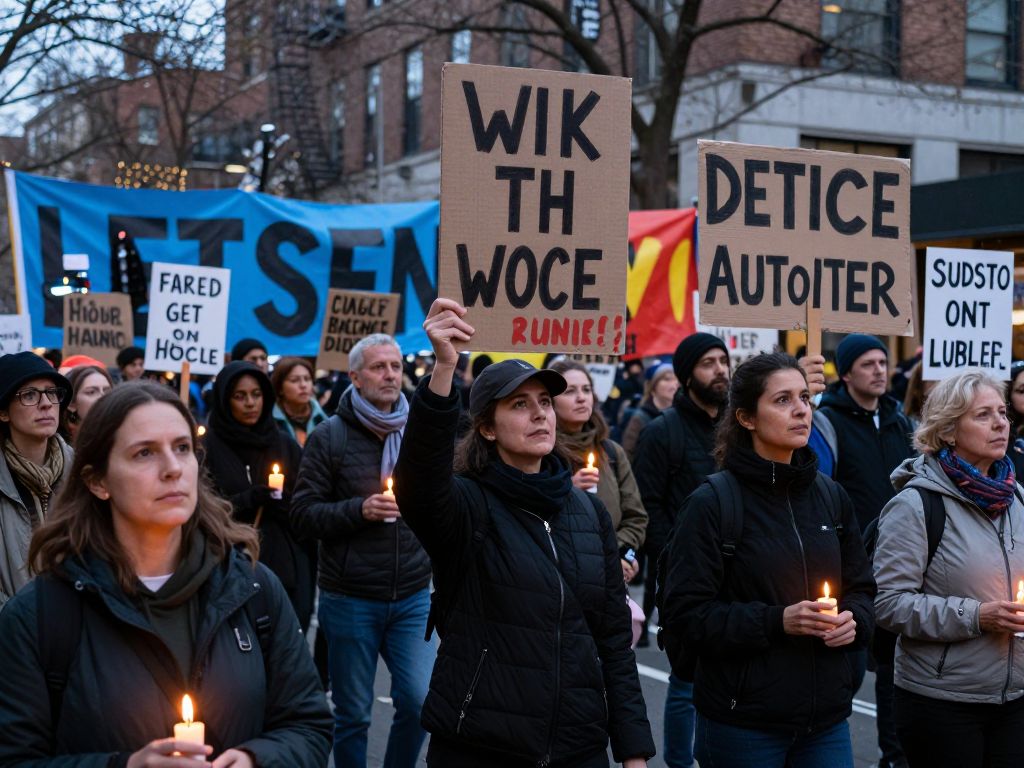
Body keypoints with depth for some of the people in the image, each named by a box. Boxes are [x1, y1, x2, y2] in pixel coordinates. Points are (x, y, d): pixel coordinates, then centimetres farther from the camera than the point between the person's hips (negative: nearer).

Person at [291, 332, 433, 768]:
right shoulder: (330, 437, -4)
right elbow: (303, 515, -7)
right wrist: (360, 509, -18)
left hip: (412, 597, 2)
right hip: (349, 599, -2)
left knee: (419, 701, -4)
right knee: (353, 714, 8)